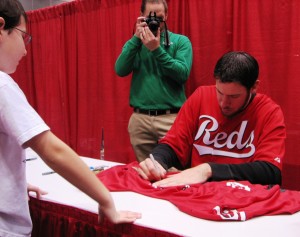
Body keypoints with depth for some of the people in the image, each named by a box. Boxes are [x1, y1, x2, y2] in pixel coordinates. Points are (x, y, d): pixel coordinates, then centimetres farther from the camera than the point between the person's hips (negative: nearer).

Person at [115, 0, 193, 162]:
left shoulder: (180, 41, 3)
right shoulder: (135, 43, 12)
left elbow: (183, 74, -11)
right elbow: (120, 71, -3)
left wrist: (156, 50, -16)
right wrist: (136, 38, -9)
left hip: (171, 118, -3)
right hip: (140, 118, 3)